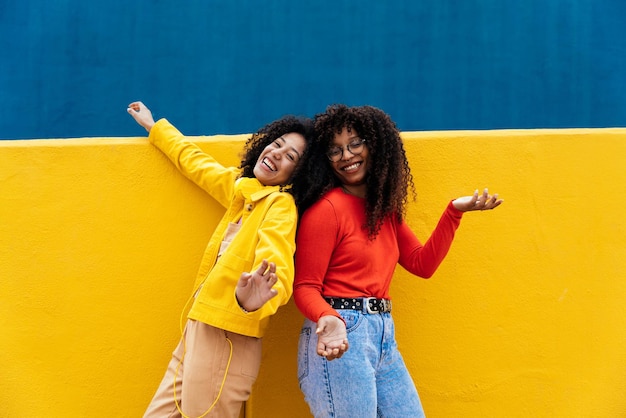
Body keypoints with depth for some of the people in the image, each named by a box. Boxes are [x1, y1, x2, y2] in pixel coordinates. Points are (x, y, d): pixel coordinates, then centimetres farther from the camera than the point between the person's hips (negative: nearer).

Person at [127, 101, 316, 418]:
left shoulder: (281, 205, -12)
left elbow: (278, 273, -29)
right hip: (197, 330, 8)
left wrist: (254, 301, -51)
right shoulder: (242, 187, 11)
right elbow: (196, 163, 30)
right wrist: (154, 127, 43)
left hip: (226, 340, -8)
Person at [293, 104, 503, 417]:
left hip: (384, 336, 8)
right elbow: (305, 288, -10)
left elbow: (422, 264, 14)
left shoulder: (385, 209, 13)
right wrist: (330, 320, -30)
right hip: (339, 335, -7)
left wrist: (454, 212, 8)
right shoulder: (326, 209, -10)